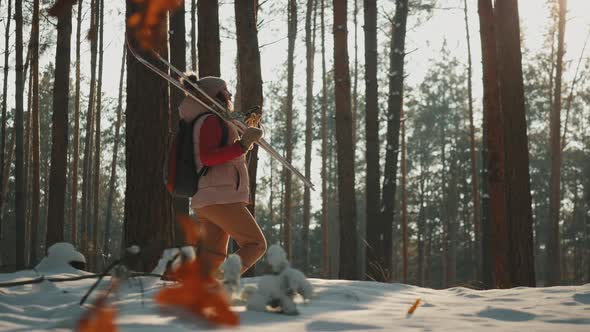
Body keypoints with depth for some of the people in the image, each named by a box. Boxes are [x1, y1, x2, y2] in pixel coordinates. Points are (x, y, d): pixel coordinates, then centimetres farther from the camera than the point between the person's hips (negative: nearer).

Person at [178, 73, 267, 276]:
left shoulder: (207, 122, 23)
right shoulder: (211, 121, -7)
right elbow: (208, 157, -20)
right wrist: (242, 145, -25)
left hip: (204, 201, 10)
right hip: (220, 198, -10)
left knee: (211, 259, 7)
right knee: (256, 244, -7)